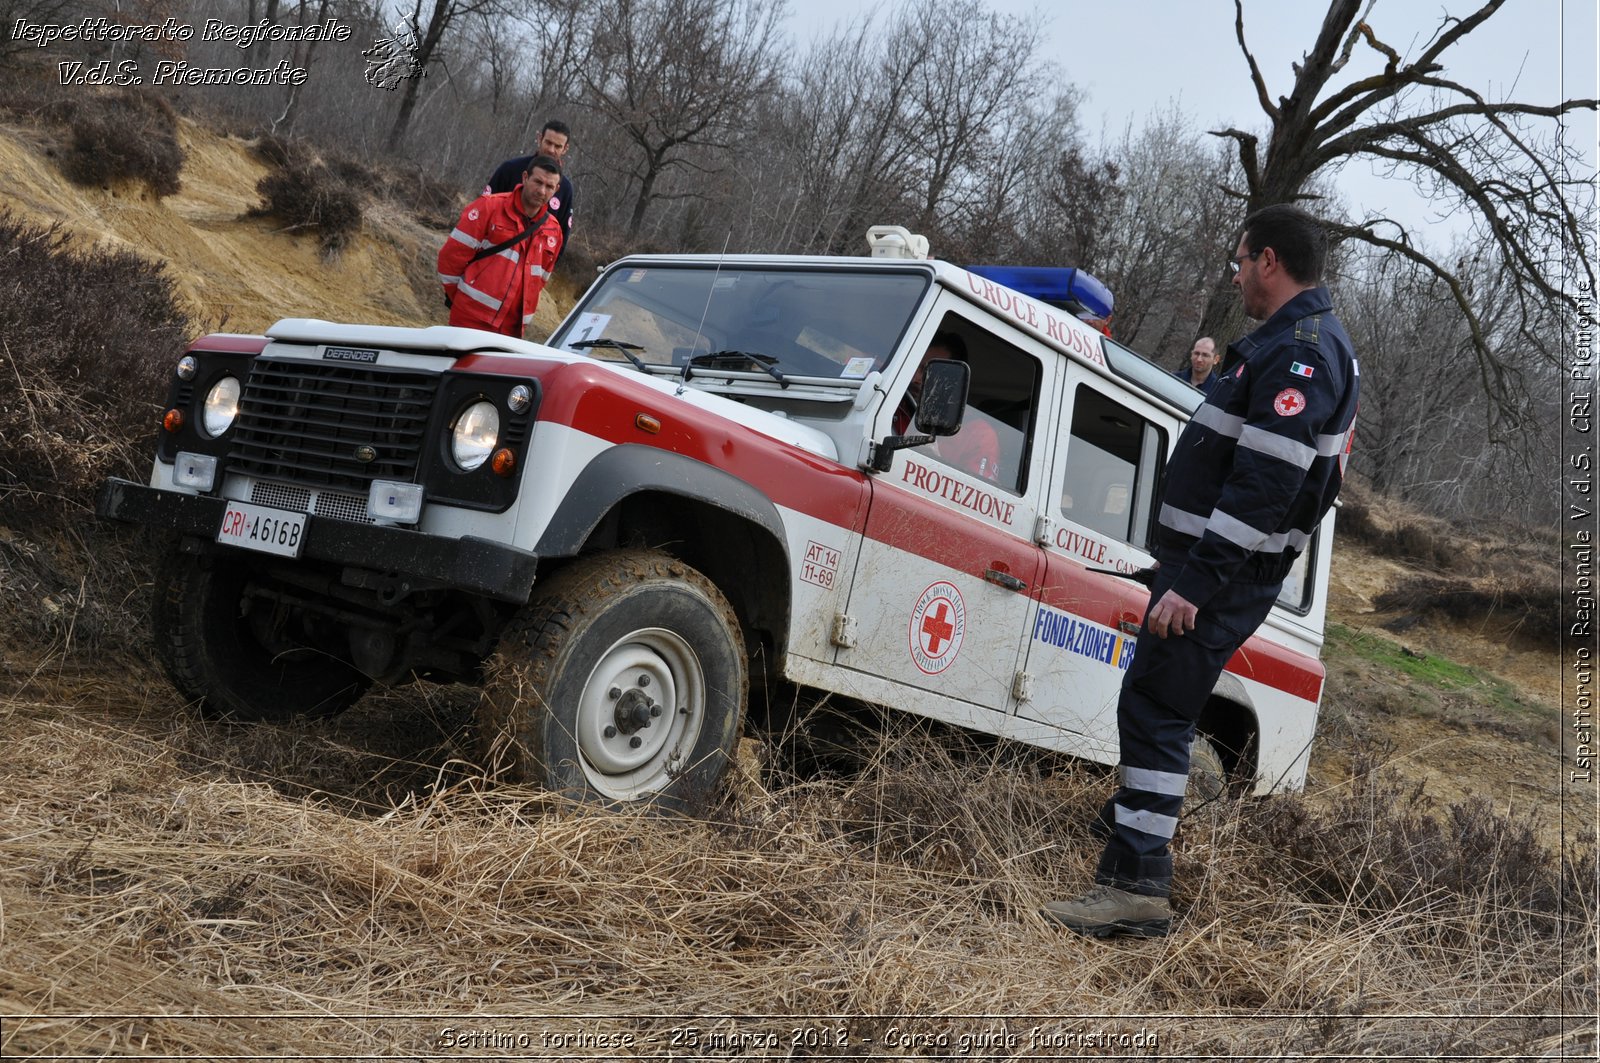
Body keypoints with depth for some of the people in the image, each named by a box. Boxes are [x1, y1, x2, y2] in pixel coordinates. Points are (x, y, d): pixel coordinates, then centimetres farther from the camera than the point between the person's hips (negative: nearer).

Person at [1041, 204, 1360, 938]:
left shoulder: (1300, 352, -17)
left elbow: (1265, 486, -26)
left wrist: (1195, 582, -28)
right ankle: (1132, 817, 41)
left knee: (1155, 709, -12)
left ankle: (1138, 885, -12)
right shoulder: (1297, 342, 18)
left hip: (1224, 574, -11)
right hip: (1211, 564, 11)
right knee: (1154, 703, 23)